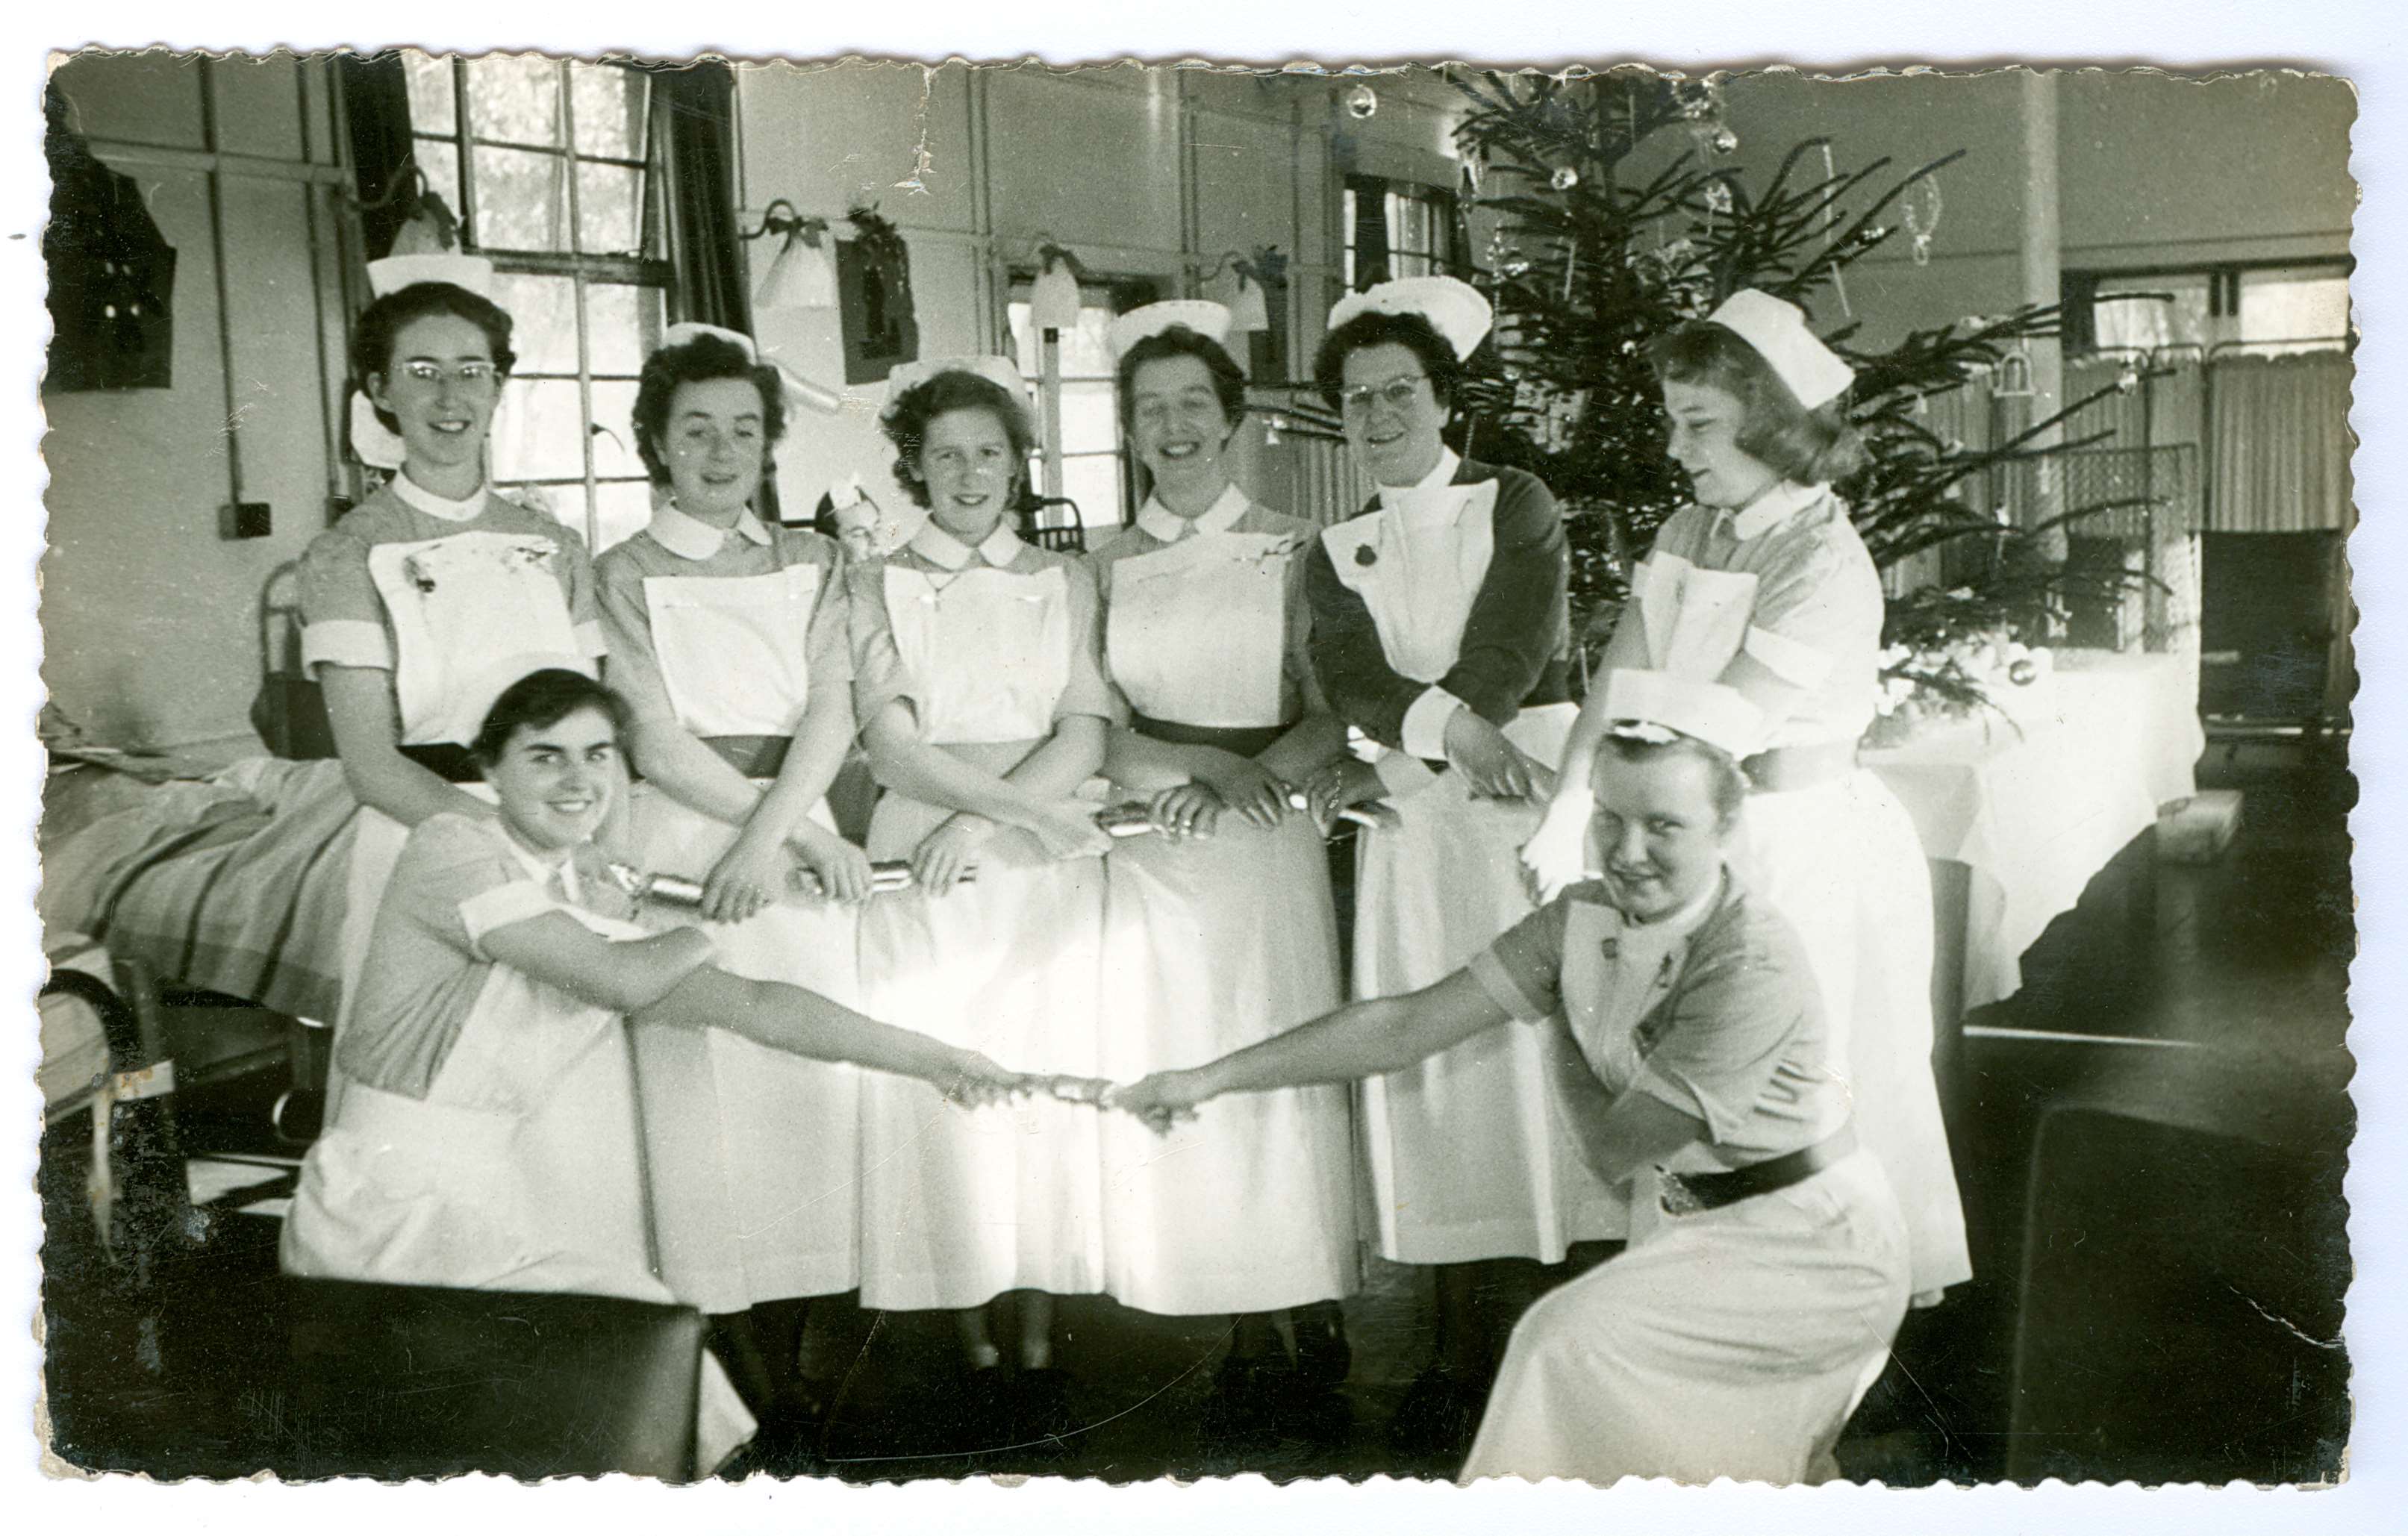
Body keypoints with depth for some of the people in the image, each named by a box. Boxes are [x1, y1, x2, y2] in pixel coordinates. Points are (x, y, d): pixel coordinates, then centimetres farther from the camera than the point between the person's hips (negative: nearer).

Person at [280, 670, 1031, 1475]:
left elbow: (746, 1003, 5)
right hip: (395, 1209, -7)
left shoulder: (592, 906, 11)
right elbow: (622, 980, -18)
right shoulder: (447, 848, -11)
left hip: (496, 1210, 7)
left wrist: (927, 1057, 0)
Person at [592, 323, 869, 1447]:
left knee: (811, 1054, -7)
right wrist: (806, 837, -10)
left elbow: (831, 713, 4)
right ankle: (736, 1347, -3)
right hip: (680, 837, -2)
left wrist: (773, 835, -13)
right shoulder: (624, 574, 6)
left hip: (795, 830, 3)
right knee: (706, 1067, -9)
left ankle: (787, 1340, 0)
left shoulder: (811, 562, 16)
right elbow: (659, 744, -4)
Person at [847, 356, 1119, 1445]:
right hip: (926, 867, -1)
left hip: (1049, 866, 1)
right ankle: (977, 1347, 7)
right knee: (941, 1090, -4)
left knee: (1049, 1082, -2)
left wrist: (982, 819, -13)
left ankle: (1041, 1346, 8)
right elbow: (892, 745, -3)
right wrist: (1017, 801, -16)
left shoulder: (1064, 581, 12)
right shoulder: (878, 585, 9)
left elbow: (1083, 738, 1)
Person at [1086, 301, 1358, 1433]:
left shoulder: (1292, 552, 2)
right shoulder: (1109, 567, 8)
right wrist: (1206, 764, -11)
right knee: (1171, 1074, 2)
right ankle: (1252, 1340, 12)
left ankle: (1315, 1315, 15)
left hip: (1267, 842, -2)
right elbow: (1095, 732, 2)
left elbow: (1333, 714, -1)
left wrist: (1258, 773, -18)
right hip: (1151, 850, 2)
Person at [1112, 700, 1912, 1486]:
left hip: (1813, 1246, -7)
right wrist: (1212, 1079, -9)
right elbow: (1409, 1024, -7)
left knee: (1572, 1339, -21)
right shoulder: (1582, 919, -7)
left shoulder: (1753, 967, -28)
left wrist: (1559, 1030, -4)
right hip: (1690, 1216, 7)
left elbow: (1612, 1148, -20)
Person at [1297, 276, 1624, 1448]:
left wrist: (1388, 758, -14)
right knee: (1435, 1063, 1)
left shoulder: (1515, 505, 5)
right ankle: (1464, 1346, 7)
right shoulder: (1335, 552, 16)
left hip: (1531, 794, -3)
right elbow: (1350, 678, -1)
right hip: (1414, 825, 3)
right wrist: (1453, 727, -19)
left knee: (1546, 1043, -7)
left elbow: (1508, 655, -8)